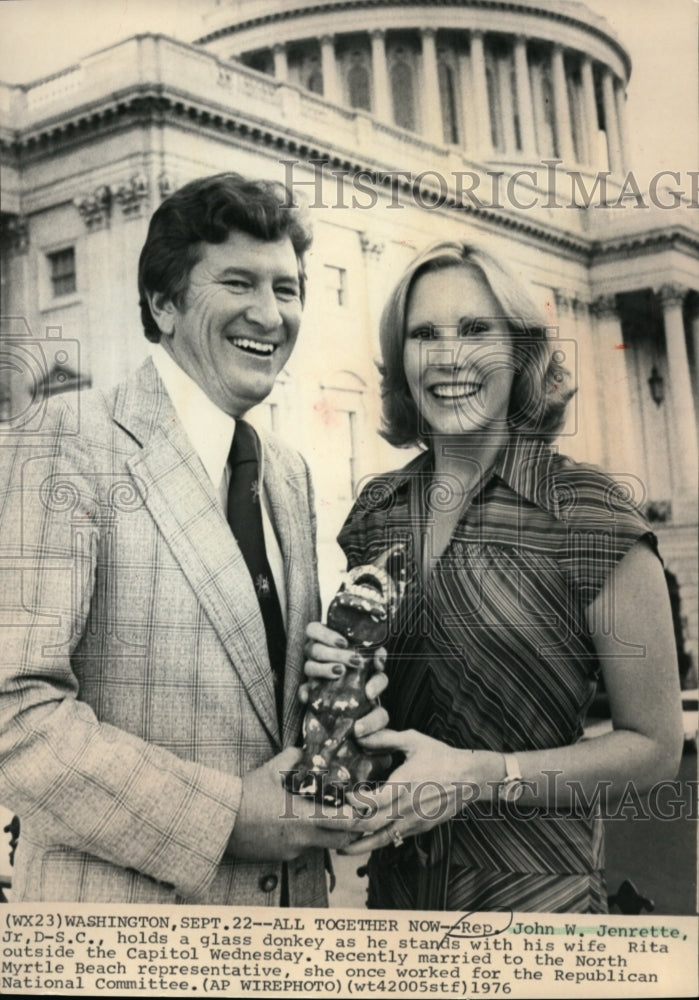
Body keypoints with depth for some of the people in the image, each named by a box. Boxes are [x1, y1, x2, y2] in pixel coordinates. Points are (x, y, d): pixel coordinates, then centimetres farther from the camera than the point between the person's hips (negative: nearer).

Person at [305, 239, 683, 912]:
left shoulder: (591, 516, -13)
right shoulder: (373, 512, 1)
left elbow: (654, 747, -10)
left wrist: (478, 775, -21)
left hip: (536, 890, -4)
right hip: (396, 877, 4)